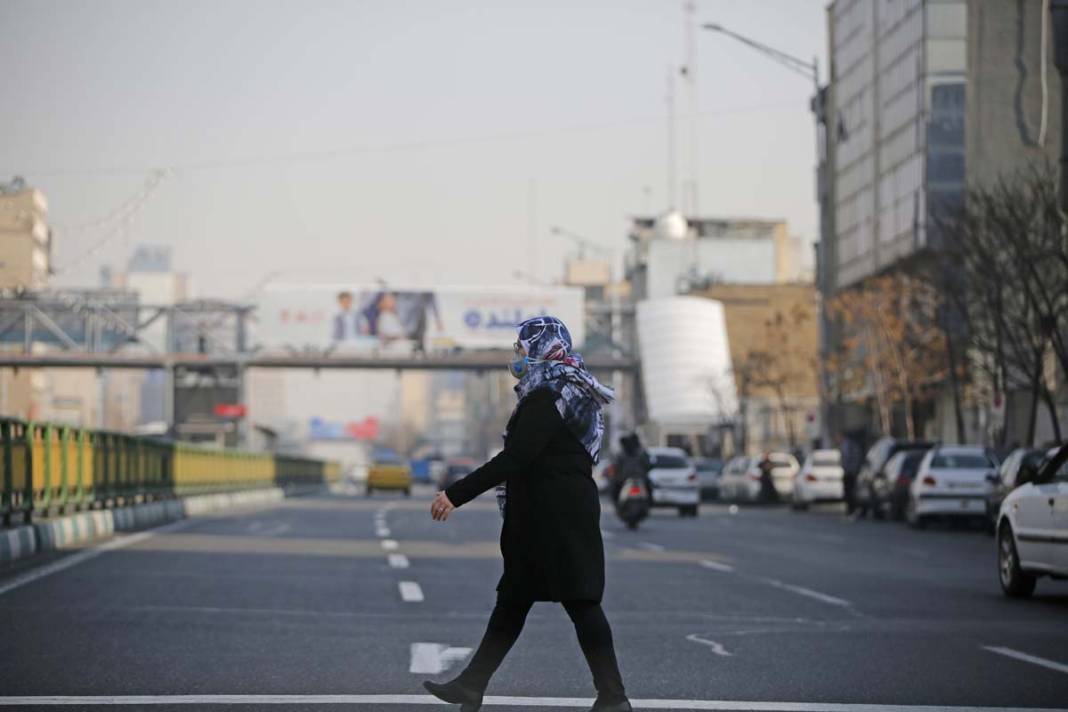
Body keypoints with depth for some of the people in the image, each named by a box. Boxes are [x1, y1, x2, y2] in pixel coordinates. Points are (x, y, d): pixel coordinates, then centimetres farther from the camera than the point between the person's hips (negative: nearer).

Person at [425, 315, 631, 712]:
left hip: (556, 513, -11)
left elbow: (514, 458, -24)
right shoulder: (567, 393, 15)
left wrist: (456, 494, -24)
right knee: (512, 600, 12)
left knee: (579, 601, -6)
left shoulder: (546, 398, -16)